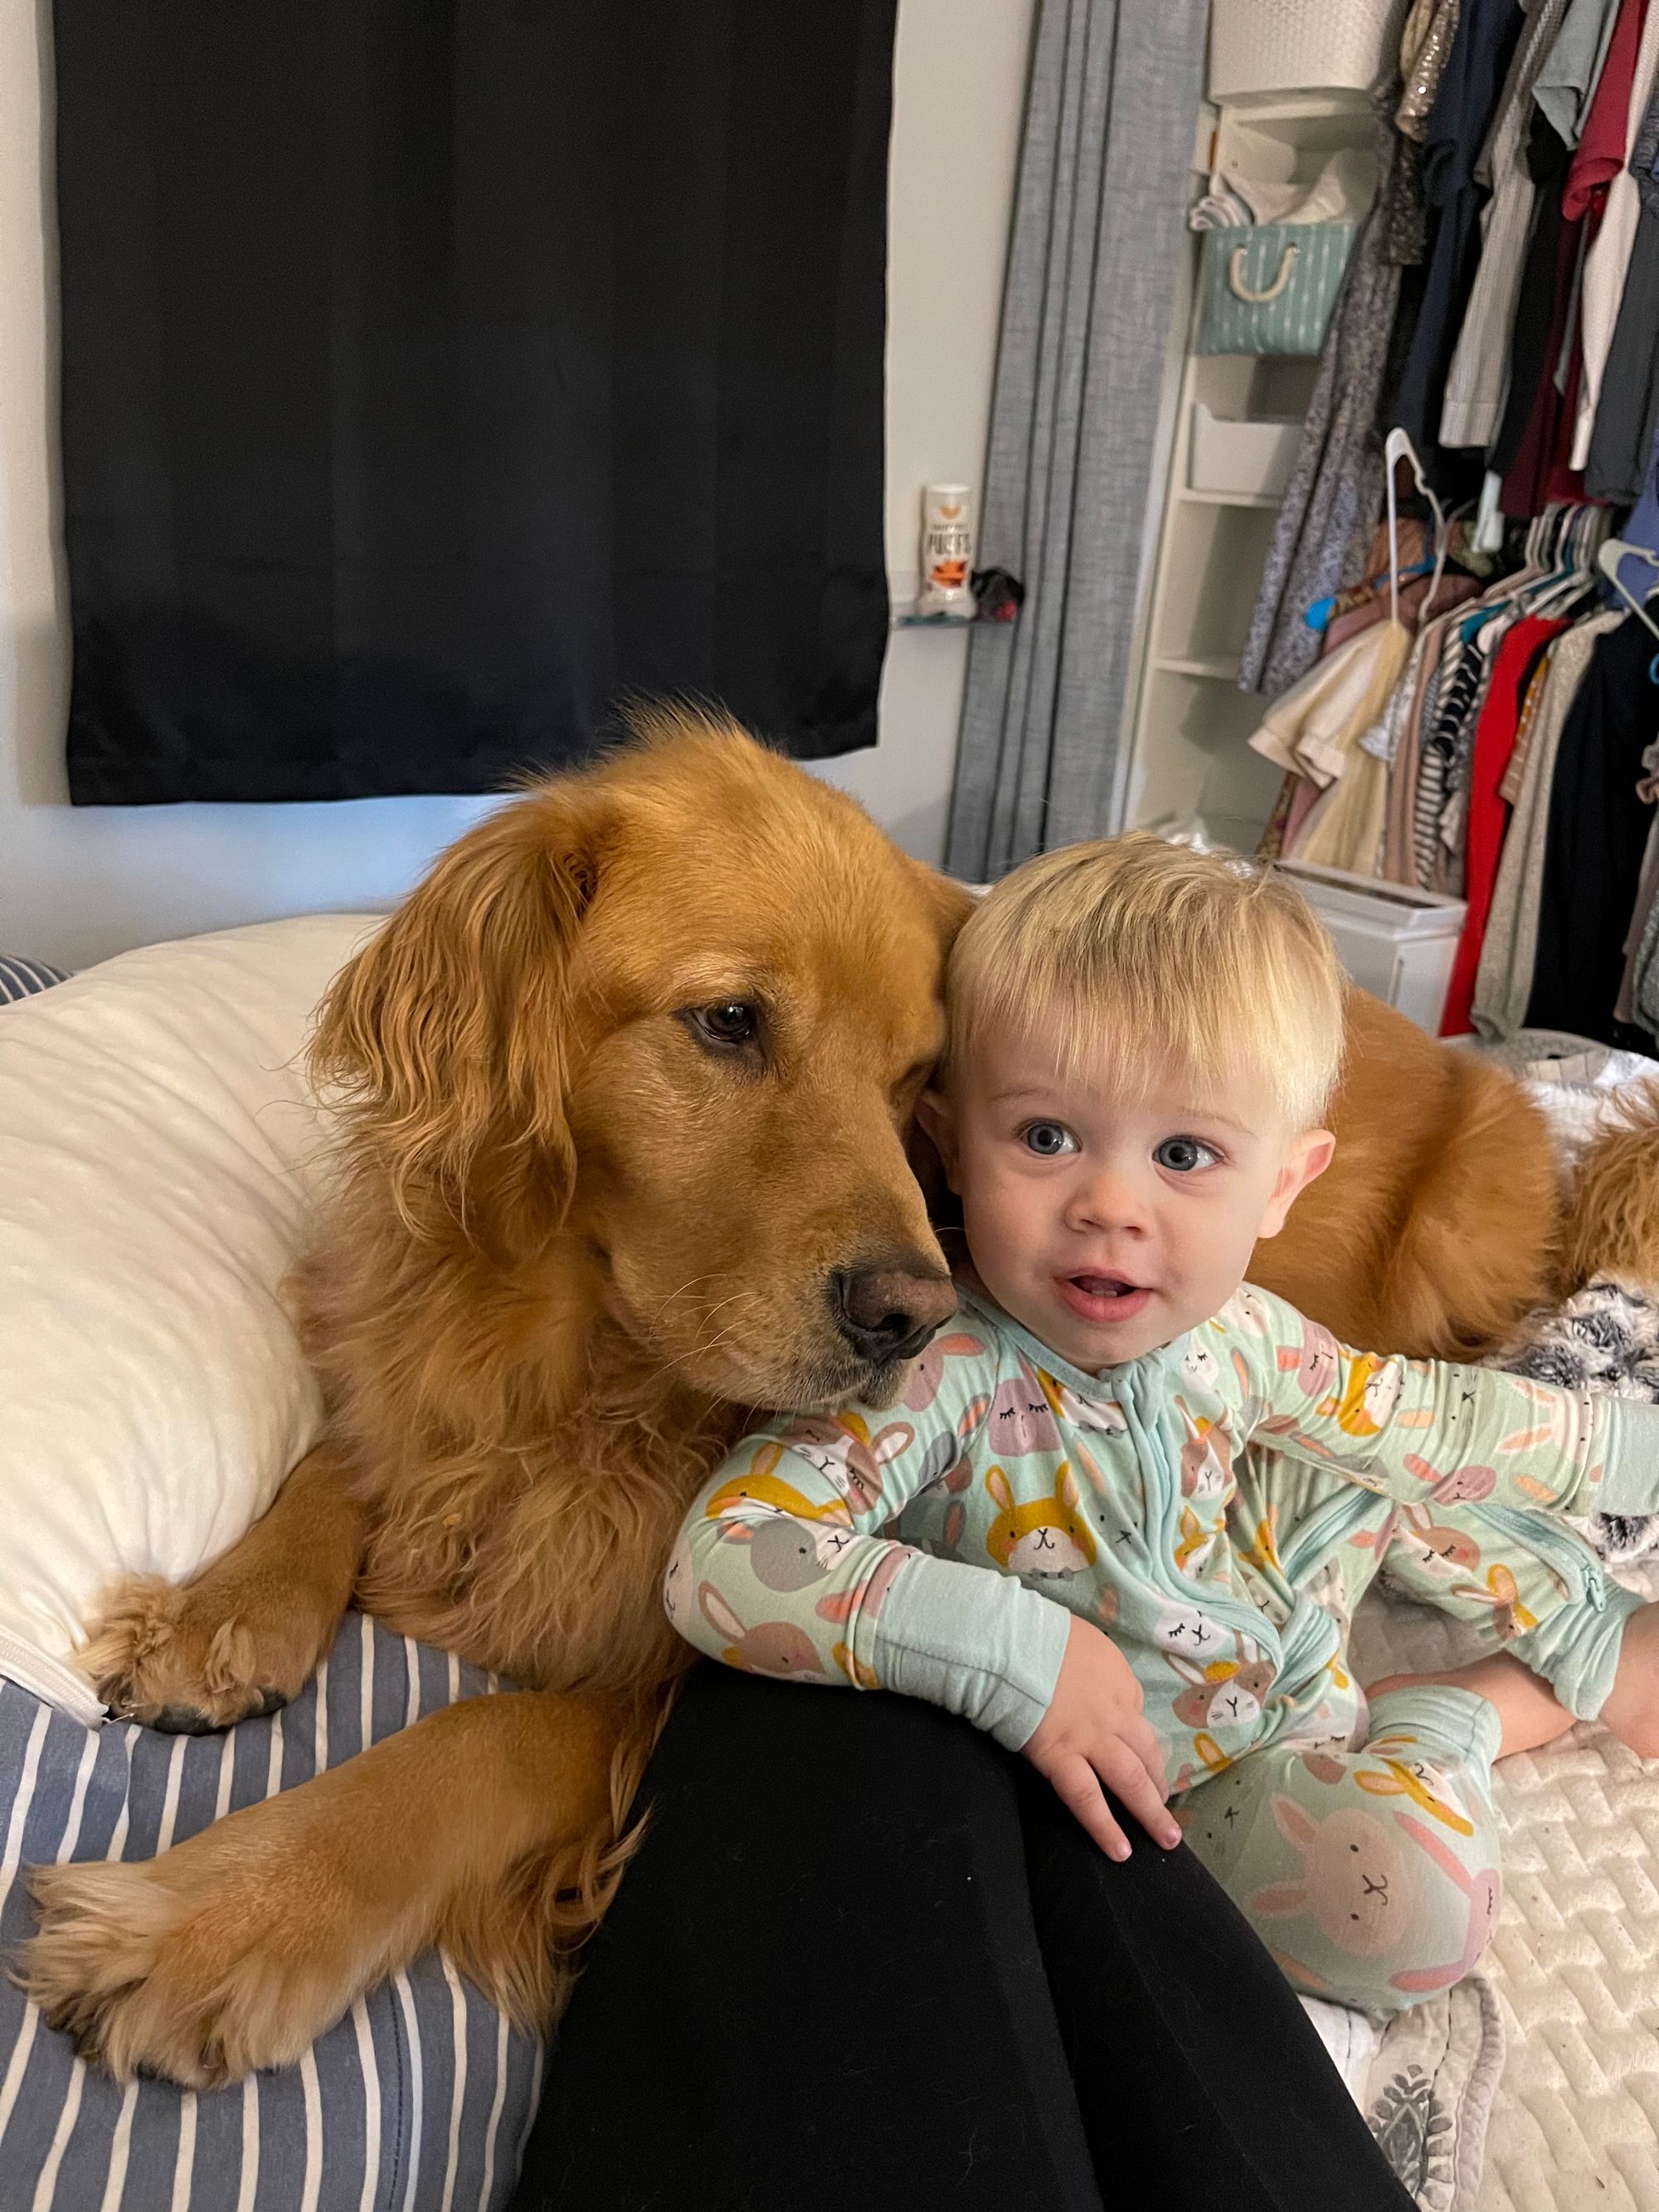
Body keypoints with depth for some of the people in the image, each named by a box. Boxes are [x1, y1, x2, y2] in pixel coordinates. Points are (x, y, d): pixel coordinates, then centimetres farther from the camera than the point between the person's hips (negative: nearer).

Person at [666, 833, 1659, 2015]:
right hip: (1161, 1781, -5)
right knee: (1410, 1901, -24)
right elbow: (721, 1560, -45)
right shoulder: (934, 1371, -35)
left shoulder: (1234, 1333, -15)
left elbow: (1421, 1410, 4)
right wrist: (1008, 1645, -51)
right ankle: (1454, 1719, 6)